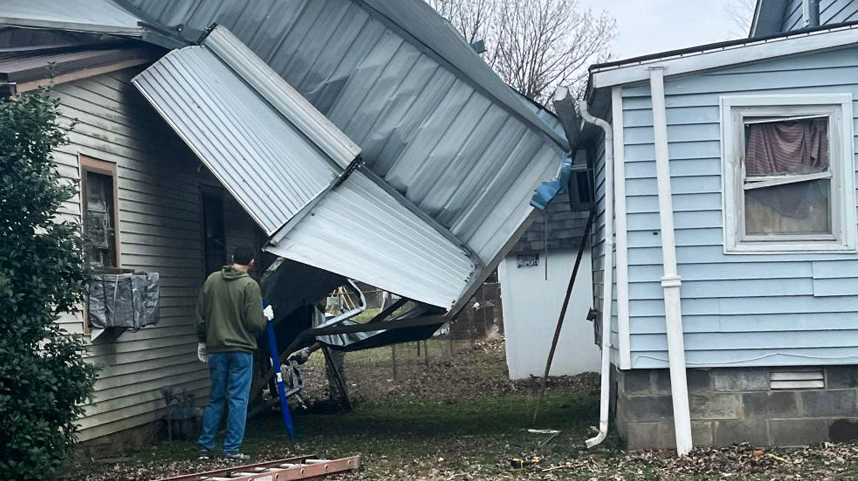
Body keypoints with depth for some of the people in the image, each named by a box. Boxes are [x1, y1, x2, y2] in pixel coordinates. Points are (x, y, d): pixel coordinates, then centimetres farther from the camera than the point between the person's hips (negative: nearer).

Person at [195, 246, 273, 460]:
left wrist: (202, 341, 18)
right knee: (238, 399, 1)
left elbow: (200, 315, 8)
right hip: (241, 350, -5)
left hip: (215, 349, 5)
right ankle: (232, 449, 1)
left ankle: (205, 447, 15)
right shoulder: (250, 285, -11)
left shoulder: (211, 280, 4)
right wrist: (267, 316, 7)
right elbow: (255, 323, -14)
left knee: (215, 398, 14)